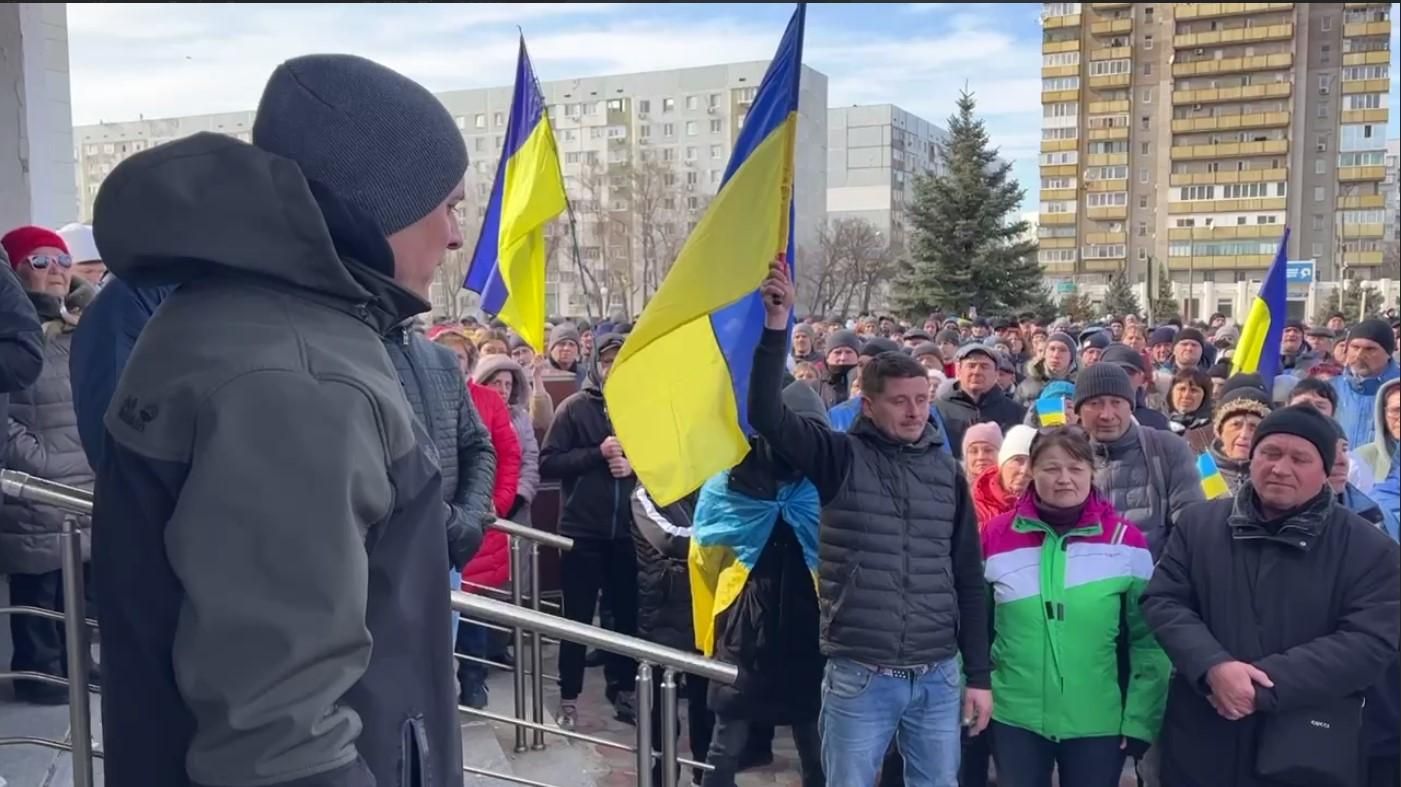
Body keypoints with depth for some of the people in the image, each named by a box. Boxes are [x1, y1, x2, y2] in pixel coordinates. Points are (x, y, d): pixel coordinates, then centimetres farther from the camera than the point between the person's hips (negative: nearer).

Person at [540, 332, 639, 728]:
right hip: (582, 529, -2)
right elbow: (548, 464, -8)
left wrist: (635, 465, -10)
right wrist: (597, 453, -17)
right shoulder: (574, 407, -3)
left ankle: (622, 689, 27)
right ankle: (569, 696, 19)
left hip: (628, 529, 2)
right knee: (577, 616, 8)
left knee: (628, 614, 11)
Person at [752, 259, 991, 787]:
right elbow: (766, 415, -18)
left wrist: (978, 674, 7)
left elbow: (969, 579, 7)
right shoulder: (840, 458, -4)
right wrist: (776, 328, -27)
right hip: (858, 677, -2)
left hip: (938, 677, 3)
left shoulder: (947, 470, 4)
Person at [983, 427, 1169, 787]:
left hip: (1099, 723, 0)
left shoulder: (1125, 540, -4)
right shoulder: (996, 537, -2)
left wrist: (1140, 720, -4)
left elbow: (1149, 641, -1)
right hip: (1015, 719, 1)